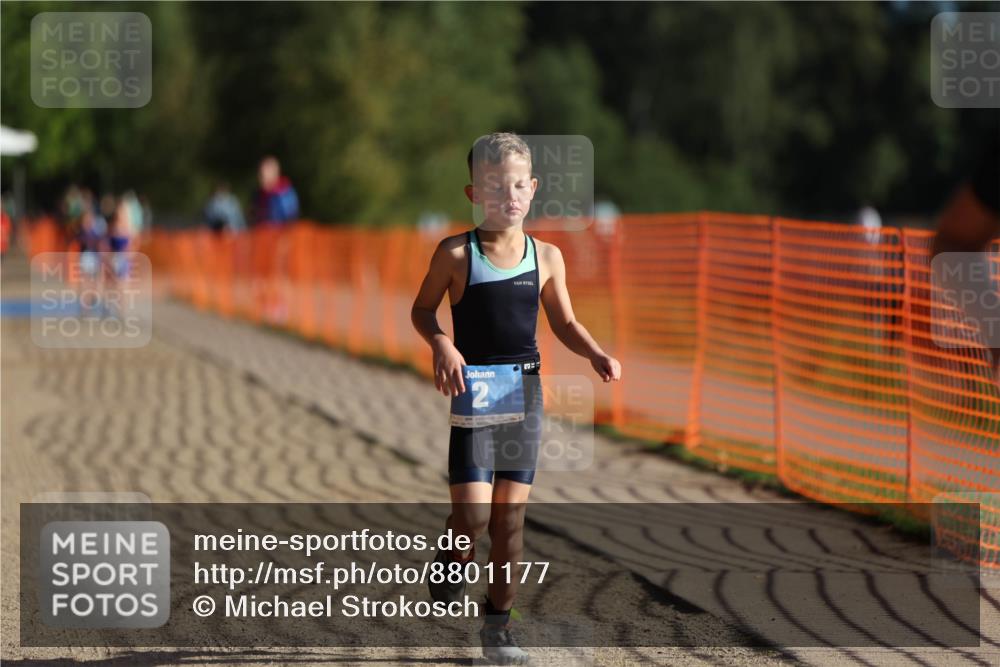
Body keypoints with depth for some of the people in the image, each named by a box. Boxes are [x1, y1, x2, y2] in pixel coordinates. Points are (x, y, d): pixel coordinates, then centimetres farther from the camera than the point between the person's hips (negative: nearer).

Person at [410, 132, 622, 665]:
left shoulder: (546, 257, 3)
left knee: (511, 515, 6)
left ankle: (498, 623, 16)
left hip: (525, 388, 3)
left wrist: (596, 355, -5)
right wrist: (441, 345, -15)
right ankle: (453, 562, 25)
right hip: (473, 390, -3)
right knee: (472, 512, -10)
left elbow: (564, 323, 12)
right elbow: (422, 310, 4)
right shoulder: (456, 254, -6)